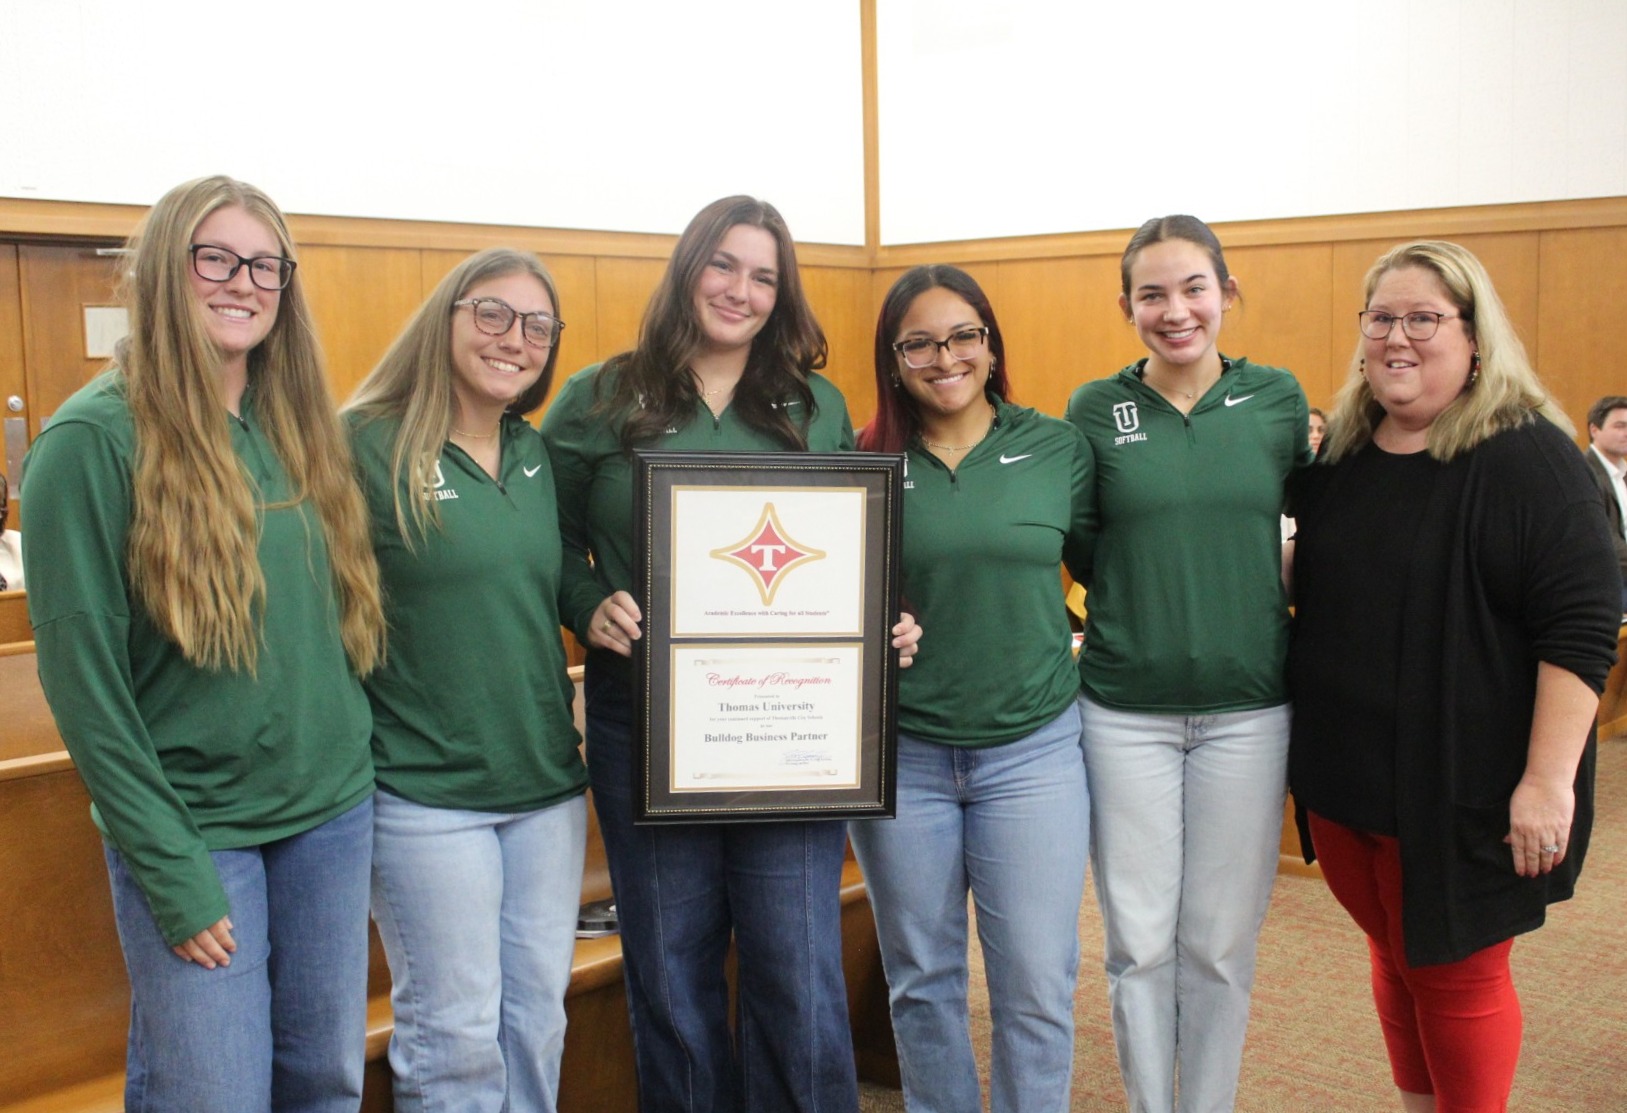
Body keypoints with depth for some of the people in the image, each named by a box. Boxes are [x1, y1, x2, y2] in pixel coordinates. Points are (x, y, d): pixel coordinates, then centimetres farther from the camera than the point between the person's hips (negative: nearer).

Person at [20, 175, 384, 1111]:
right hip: (194, 828, -5)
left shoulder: (305, 431, 7)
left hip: (335, 812, 6)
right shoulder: (95, 438, -11)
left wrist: (354, 758, 4)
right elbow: (80, 669, -13)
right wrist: (171, 873, -14)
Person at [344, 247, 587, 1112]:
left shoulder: (537, 456, 8)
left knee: (538, 1017, 15)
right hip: (427, 795, -6)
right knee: (456, 1031, 4)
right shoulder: (368, 448, -11)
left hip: (546, 783, 6)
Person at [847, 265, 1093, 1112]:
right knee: (921, 982, 14)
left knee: (1036, 986, 5)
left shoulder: (1057, 448, 0)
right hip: (902, 753, 1)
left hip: (1031, 749, 0)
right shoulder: (865, 463, -1)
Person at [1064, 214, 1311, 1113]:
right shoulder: (1094, 410, 0)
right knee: (1138, 940, 7)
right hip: (1124, 709, 0)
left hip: (1246, 708, 1)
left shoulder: (1278, 399, 2)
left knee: (1221, 941, 9)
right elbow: (1077, 549, 6)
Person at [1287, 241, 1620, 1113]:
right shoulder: (1337, 457, 6)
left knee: (1455, 975, 8)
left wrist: (1549, 780, -22)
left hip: (1462, 786, -6)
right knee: (1392, 956, 19)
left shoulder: (1525, 458, -14)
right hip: (1345, 774, 6)